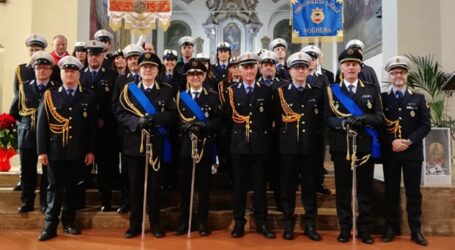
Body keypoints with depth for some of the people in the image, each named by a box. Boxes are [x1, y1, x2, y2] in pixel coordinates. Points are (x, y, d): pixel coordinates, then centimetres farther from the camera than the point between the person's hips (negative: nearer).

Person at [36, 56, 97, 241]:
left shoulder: (88, 97, 6)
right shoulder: (50, 95, 4)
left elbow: (92, 126, 3)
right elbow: (41, 124, 0)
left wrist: (91, 150, -2)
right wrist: (42, 151, -6)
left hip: (78, 151, 1)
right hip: (55, 151, -1)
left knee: (72, 188, 9)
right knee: (55, 188, 3)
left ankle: (68, 222, 21)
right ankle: (50, 225, 10)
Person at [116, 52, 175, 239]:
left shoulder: (167, 90, 6)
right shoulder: (128, 89, 8)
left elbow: (172, 114, -4)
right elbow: (120, 114, 0)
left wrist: (152, 119, -19)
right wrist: (137, 121, -17)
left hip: (157, 144, -1)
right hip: (134, 143, 1)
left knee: (154, 185, 5)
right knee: (135, 186, 7)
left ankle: (155, 224, 18)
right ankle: (135, 224, 18)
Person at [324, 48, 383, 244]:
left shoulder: (371, 90, 8)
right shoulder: (331, 90, 5)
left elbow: (380, 117, 1)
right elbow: (327, 119, -2)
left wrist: (363, 119, -18)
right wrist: (343, 123, -20)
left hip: (365, 147, 1)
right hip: (341, 147, -1)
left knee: (365, 189, 7)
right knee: (343, 189, 5)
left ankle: (364, 228, 19)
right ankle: (345, 228, 17)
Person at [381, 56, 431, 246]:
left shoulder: (418, 98, 7)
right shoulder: (382, 98, 5)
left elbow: (425, 125, 1)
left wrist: (409, 141, -13)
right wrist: (392, 142, -14)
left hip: (413, 152, 0)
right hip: (390, 152, 0)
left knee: (413, 192, 5)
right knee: (391, 192, 6)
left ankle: (416, 230, 14)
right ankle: (391, 228, 15)